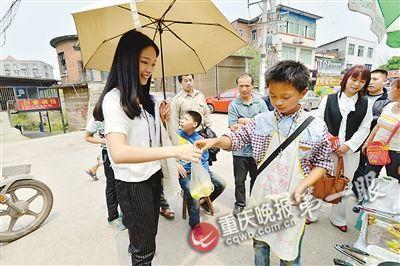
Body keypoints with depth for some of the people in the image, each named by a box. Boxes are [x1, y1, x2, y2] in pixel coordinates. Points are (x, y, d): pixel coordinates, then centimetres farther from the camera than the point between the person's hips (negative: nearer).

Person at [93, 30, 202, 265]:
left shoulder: (146, 98, 7)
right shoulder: (114, 98, -19)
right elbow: (118, 153, -34)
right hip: (132, 184, -7)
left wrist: (162, 120, -4)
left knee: (149, 236, 23)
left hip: (153, 175, 8)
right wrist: (174, 151, -39)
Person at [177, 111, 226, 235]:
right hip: (184, 173, -3)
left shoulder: (200, 139, 2)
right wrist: (176, 164, -18)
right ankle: (195, 225, 1)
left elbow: (204, 160, 2)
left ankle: (205, 202, 26)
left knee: (221, 184, -4)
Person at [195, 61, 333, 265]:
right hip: (262, 197, 2)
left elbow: (322, 163, -1)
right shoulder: (261, 121, -7)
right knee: (259, 244, 23)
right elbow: (236, 139, 2)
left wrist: (303, 186, -15)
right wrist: (215, 141, -16)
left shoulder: (316, 128, -10)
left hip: (292, 202, -1)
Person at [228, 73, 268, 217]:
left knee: (256, 178, 20)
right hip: (240, 150, -2)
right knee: (239, 180, 13)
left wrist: (246, 121, -14)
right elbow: (233, 128, -14)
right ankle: (239, 204, 34)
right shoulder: (233, 105, -6)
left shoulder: (260, 102, 0)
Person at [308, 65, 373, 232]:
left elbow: (364, 129, 3)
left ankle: (338, 219, 35)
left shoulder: (366, 104, 4)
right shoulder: (329, 99, -2)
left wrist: (348, 145, -10)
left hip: (350, 152, 2)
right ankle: (312, 214, 28)